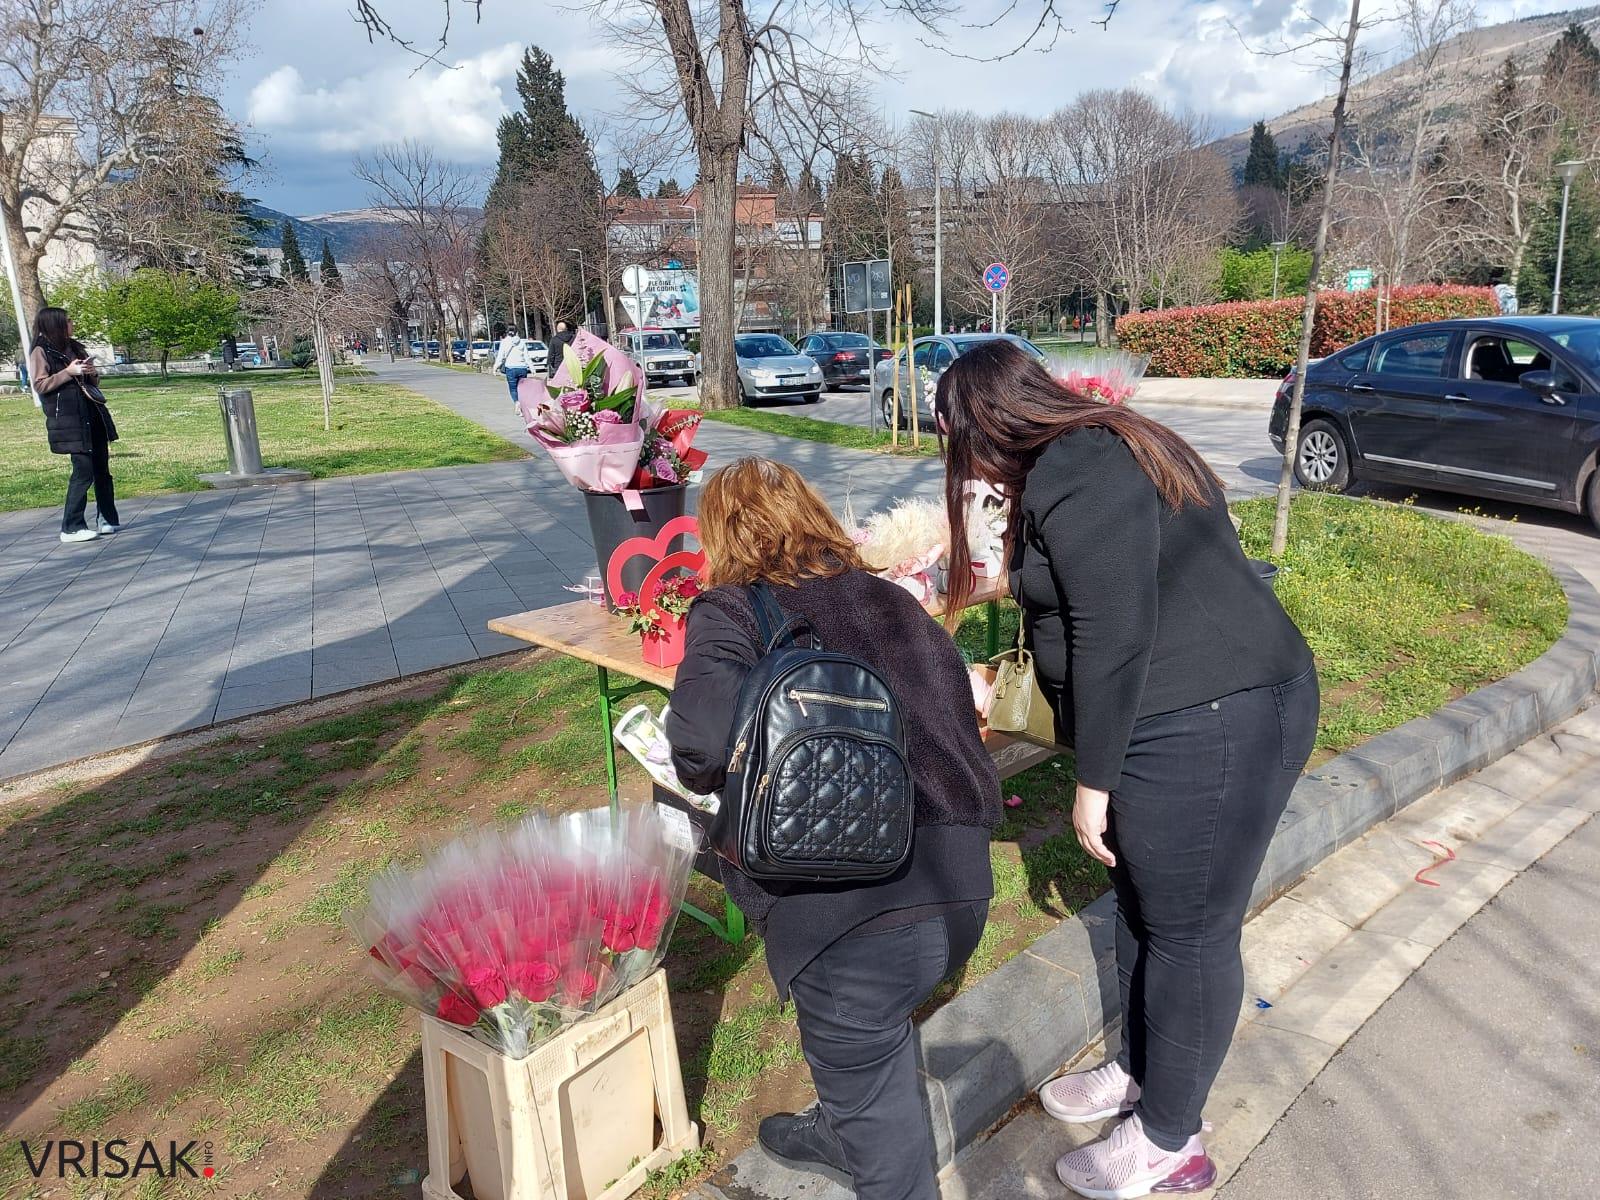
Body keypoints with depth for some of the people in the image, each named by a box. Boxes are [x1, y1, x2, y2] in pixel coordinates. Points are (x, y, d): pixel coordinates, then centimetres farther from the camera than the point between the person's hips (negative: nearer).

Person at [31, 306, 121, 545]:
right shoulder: (41, 352, -3)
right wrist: (68, 372, -16)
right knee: (83, 471, -10)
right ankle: (71, 527, -4)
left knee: (102, 469, 8)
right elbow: (40, 385, -8)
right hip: (70, 421, -7)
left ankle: (106, 519, 18)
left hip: (93, 416, 7)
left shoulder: (74, 347, 17)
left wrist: (91, 372, 0)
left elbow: (94, 381, 22)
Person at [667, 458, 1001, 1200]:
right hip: (961, 886, 7)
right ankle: (842, 1132, 59)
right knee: (867, 1031, 34)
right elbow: (956, 706, 16)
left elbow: (707, 724, -20)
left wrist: (698, 771, 2)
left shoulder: (729, 610, -1)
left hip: (850, 904, -7)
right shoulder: (891, 601, 16)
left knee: (865, 1067, 19)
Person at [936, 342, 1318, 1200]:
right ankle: (1142, 1074, 42)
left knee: (1188, 934, 6)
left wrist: (1093, 780, -15)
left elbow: (1112, 639, -22)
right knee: (1142, 910, 21)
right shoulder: (1096, 450, 14)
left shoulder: (1074, 476, -19)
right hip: (1172, 726, 10)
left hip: (1208, 733, -10)